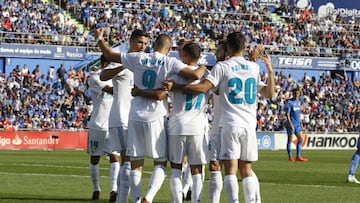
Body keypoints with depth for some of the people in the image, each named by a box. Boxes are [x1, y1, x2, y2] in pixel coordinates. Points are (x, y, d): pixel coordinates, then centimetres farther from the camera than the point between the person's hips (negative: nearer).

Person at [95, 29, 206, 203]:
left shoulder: (138, 58, 3)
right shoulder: (170, 63, -5)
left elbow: (110, 56, 13)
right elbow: (195, 76, -15)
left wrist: (99, 39, 31)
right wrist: (203, 69, 9)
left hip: (135, 117, 3)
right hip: (156, 117, -3)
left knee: (136, 164, 9)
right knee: (160, 163, 5)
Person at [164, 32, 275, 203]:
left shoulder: (222, 67, -3)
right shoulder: (254, 67, 11)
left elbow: (203, 87, -16)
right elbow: (269, 94, 20)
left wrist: (175, 86, -10)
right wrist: (270, 71, 28)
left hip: (230, 125, -4)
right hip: (249, 126, 4)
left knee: (230, 170, -5)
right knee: (246, 170, 11)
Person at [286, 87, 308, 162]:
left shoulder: (299, 102, 13)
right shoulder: (290, 102, -9)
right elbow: (287, 114, -13)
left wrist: (300, 123, 17)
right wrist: (290, 124, -21)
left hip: (297, 124, 7)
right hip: (291, 124, -7)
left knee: (300, 139, 1)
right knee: (290, 140, -1)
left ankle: (298, 157, 4)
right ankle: (290, 157, 3)